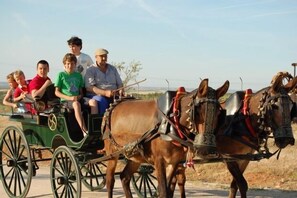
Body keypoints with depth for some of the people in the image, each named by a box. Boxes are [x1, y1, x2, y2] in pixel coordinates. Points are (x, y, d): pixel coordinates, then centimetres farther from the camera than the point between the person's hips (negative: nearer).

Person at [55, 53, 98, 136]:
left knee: (93, 101, -25)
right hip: (65, 101, -4)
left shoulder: (78, 75, 18)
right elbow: (57, 92, 1)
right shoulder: (61, 75, 5)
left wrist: (80, 96, -5)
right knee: (76, 104, -39)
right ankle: (84, 131, -44)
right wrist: (70, 98, -13)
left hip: (78, 99, 5)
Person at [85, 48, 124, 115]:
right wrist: (105, 93, -23)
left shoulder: (113, 69, 20)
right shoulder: (90, 70, 4)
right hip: (97, 95, -4)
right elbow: (89, 87, -9)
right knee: (102, 101, -37)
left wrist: (121, 91, -5)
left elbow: (119, 84, 22)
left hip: (113, 96, 4)